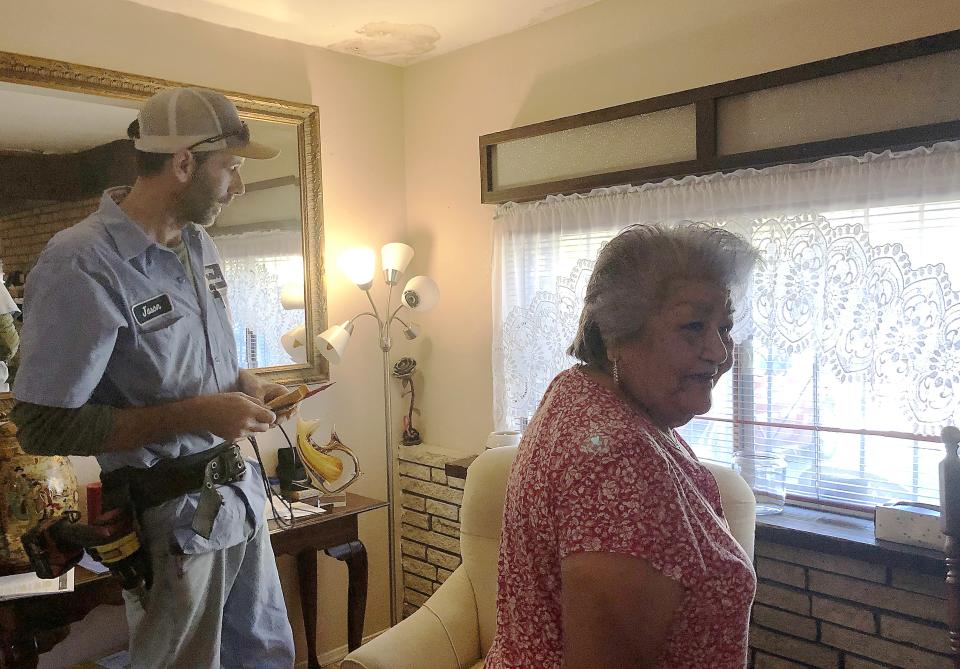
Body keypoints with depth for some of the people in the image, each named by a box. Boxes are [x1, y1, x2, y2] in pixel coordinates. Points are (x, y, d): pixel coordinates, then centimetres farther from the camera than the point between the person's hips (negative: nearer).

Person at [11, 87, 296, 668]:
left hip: (238, 487, 8)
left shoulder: (200, 243, 6)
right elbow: (42, 428, -21)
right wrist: (197, 415, -23)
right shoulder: (81, 265, -21)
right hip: (173, 515, -7)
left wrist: (244, 385, -1)